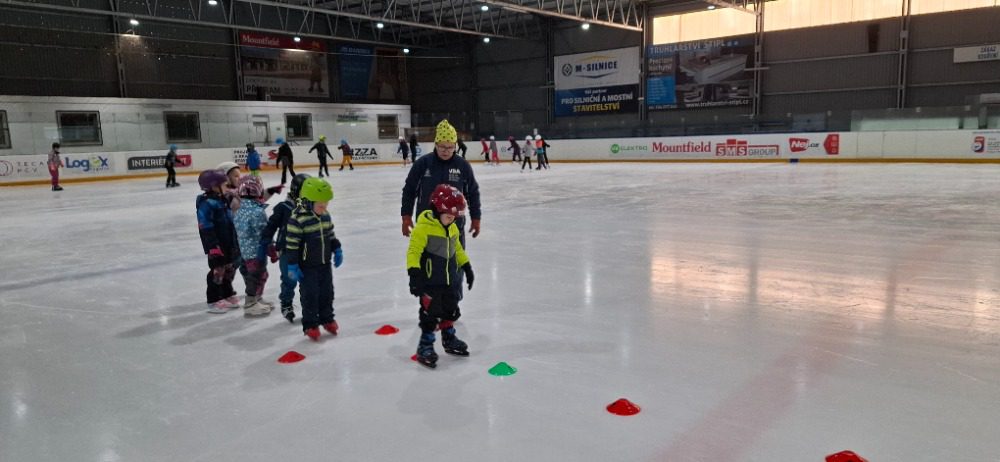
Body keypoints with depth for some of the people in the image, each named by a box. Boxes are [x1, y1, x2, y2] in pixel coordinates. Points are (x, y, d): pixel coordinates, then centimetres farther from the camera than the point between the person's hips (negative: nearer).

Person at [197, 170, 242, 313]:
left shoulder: (223, 200, 10)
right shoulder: (206, 204, -19)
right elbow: (205, 228, -21)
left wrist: (236, 241, 22)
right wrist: (213, 247, -23)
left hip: (230, 244, 9)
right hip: (217, 246, -9)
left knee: (229, 269, 18)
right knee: (217, 272, 0)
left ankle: (228, 295, 33)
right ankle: (214, 301, 11)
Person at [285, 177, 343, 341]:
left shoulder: (325, 216, 1)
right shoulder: (297, 219, -21)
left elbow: (331, 235, 16)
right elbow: (291, 244, -19)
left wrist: (337, 250, 14)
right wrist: (292, 266, -17)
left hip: (325, 264, 7)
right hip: (307, 267, -6)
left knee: (327, 292, 16)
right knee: (310, 295, 2)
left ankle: (327, 318, 34)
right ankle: (310, 325, 15)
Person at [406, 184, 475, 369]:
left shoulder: (452, 228, 6)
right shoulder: (423, 228, -19)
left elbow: (457, 249, 20)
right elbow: (413, 251, -22)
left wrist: (467, 267, 20)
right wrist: (414, 273, -30)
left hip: (450, 281, 8)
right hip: (430, 282, -8)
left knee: (451, 310, 19)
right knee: (430, 313, -3)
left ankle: (449, 339, 38)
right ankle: (425, 346, 11)